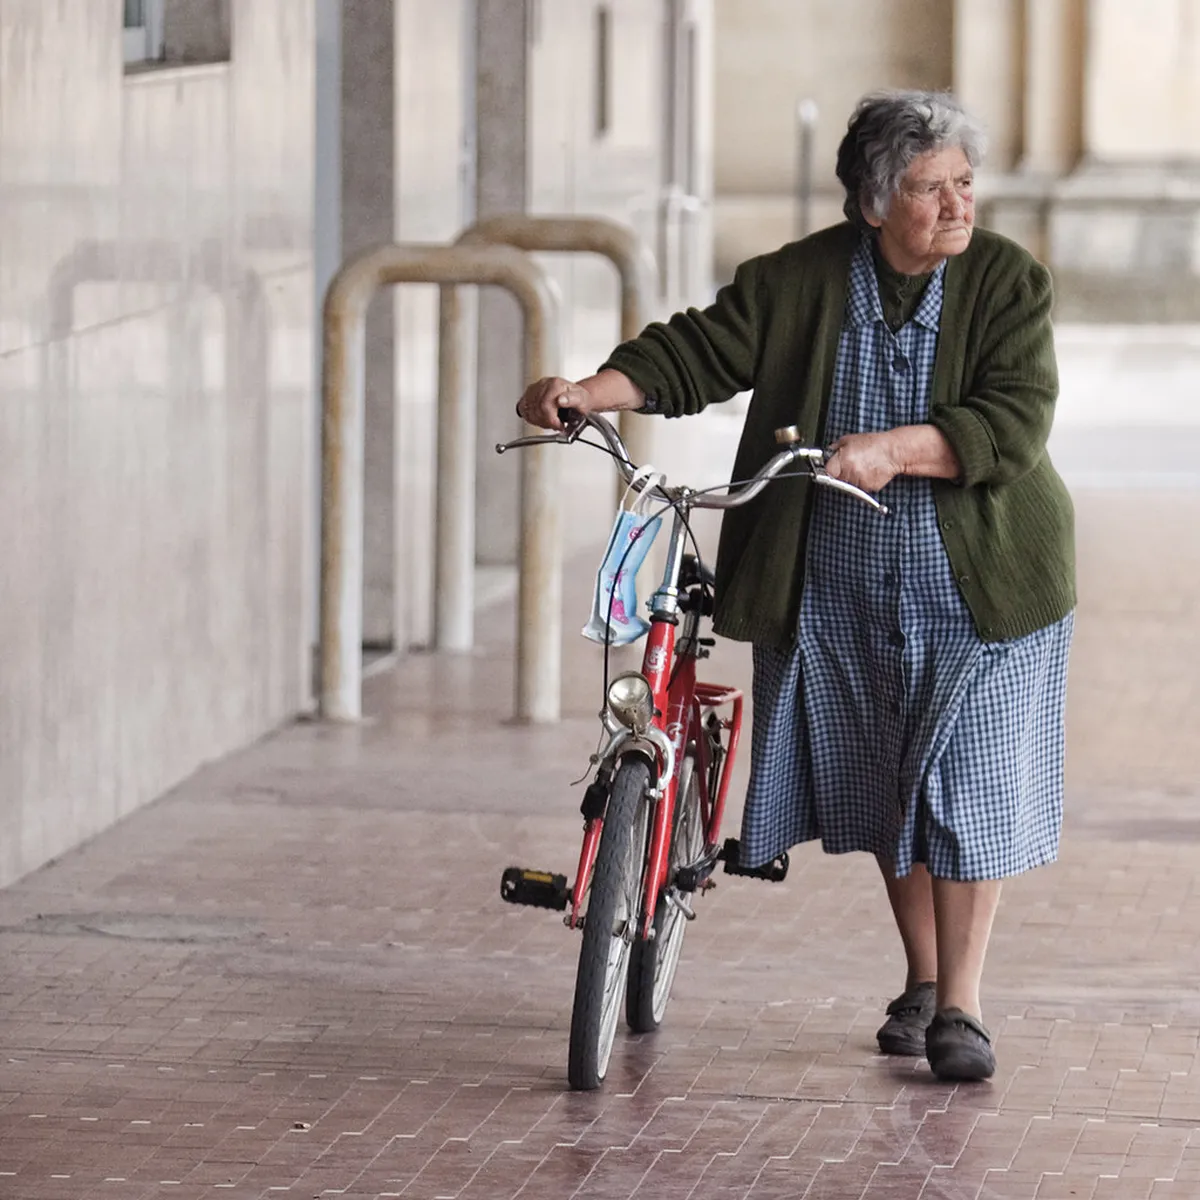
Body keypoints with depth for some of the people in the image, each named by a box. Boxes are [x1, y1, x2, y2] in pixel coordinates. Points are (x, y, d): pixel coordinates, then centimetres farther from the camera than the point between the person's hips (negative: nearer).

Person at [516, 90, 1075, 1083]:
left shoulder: (1008, 283, -9)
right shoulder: (799, 283, -4)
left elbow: (1015, 421, -20)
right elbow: (694, 354, -5)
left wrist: (893, 450, -34)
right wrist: (590, 392, -22)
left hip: (977, 586, -2)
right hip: (843, 590, 3)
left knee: (968, 787, -4)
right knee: (883, 786, 13)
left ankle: (961, 1007, 4)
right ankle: (921, 981, 31)